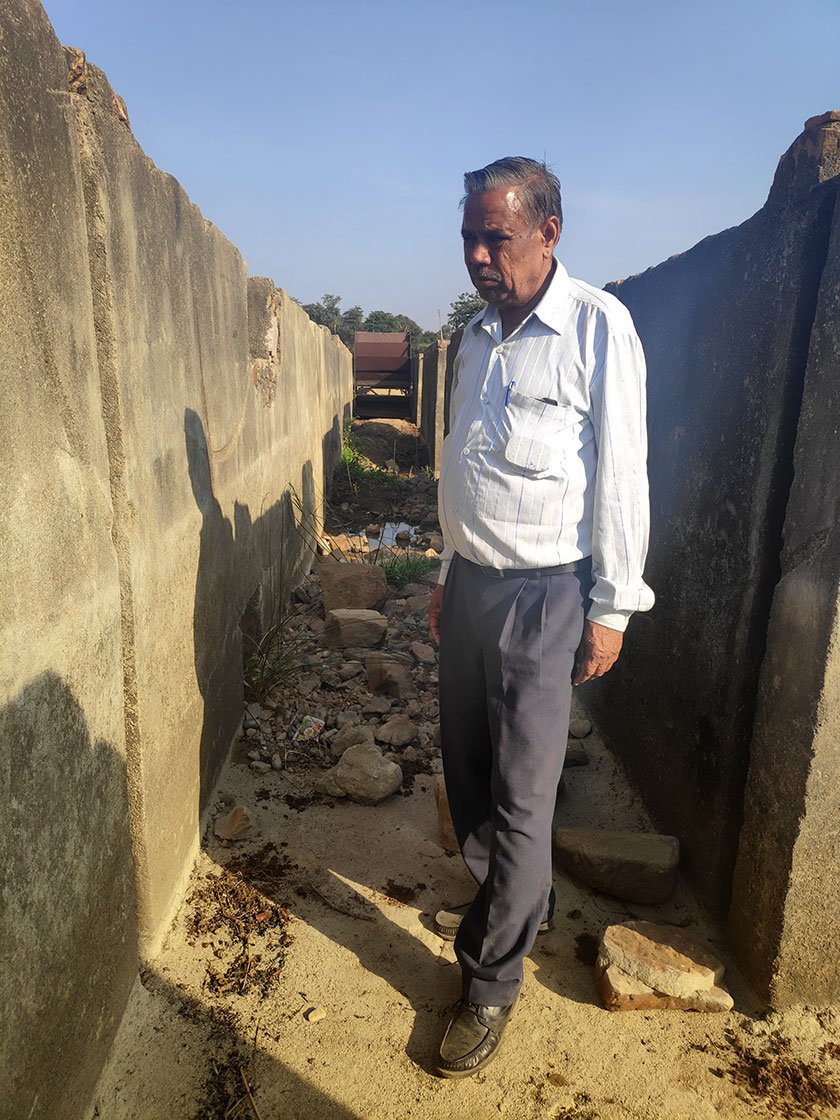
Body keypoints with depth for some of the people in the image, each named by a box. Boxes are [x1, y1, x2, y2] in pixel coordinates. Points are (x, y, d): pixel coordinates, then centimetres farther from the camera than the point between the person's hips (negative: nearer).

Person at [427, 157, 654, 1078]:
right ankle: (517, 904, 41)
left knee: (519, 797, 2)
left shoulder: (598, 327, -10)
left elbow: (621, 473, -11)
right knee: (467, 769, 16)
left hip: (544, 597, -7)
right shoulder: (475, 337, 11)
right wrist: (447, 576, 17)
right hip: (470, 587, 7)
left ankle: (491, 982, 22)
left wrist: (611, 607, -11)